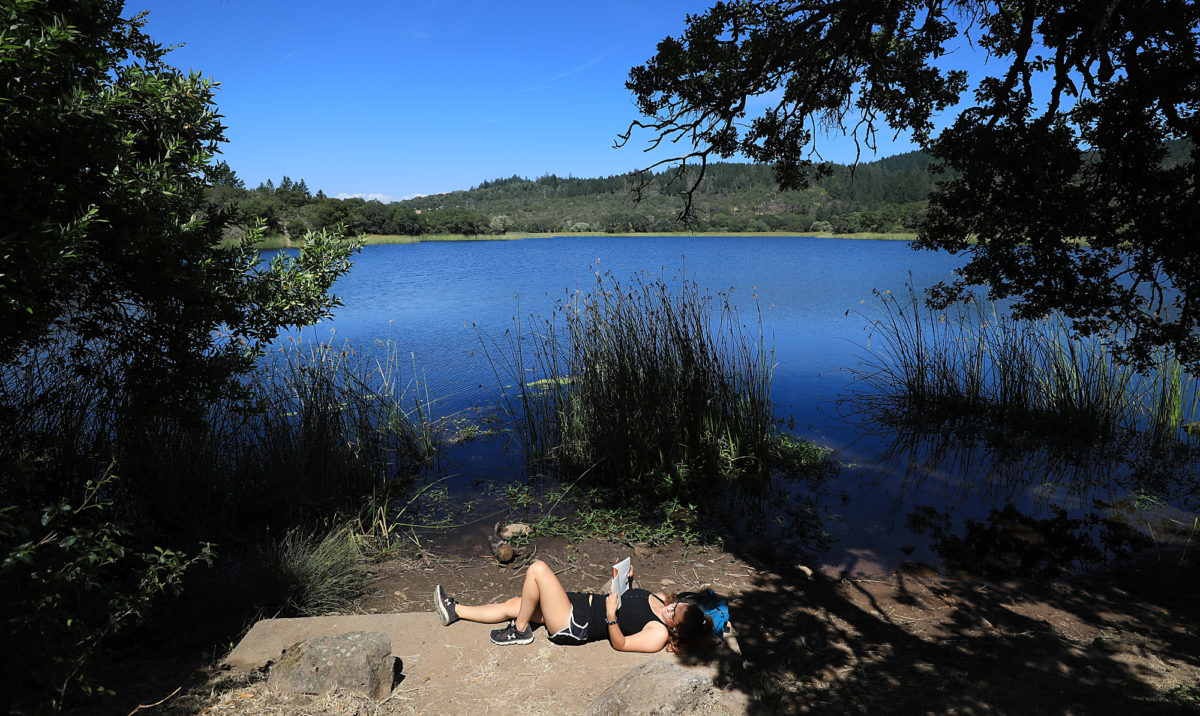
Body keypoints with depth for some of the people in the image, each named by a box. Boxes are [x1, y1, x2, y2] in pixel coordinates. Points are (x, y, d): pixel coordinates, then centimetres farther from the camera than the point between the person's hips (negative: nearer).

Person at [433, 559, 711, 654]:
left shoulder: (659, 635, -18)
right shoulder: (659, 599, 5)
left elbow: (620, 643, -16)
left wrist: (611, 616, -31)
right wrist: (626, 581, 3)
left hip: (574, 627, -9)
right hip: (584, 600, 9)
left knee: (538, 569, -18)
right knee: (512, 605, 10)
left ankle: (519, 631, 2)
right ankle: (456, 611, 26)